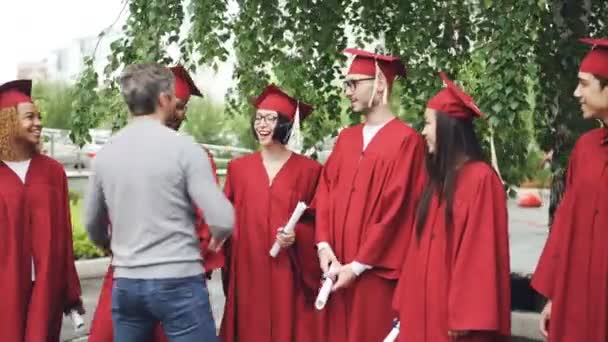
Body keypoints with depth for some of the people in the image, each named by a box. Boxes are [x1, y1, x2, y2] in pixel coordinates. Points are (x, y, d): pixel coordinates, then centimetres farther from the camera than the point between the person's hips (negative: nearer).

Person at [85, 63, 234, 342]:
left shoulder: (105, 153, 4)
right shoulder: (184, 148, -11)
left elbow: (93, 225, 18)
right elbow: (222, 222, -16)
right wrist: (214, 239, 8)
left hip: (125, 284, 5)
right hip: (178, 282, -5)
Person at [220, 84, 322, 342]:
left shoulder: (308, 170, -2)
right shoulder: (238, 168, 6)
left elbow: (318, 222, 2)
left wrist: (297, 235, -14)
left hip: (288, 274, -2)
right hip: (248, 271, 2)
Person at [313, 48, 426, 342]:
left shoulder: (406, 141, -10)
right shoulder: (346, 138, 13)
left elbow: (395, 211, -14)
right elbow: (325, 192, 9)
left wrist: (358, 266, -12)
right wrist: (324, 245, -5)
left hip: (375, 272, -6)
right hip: (338, 267, 6)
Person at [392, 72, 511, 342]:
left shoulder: (480, 178, -14)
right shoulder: (438, 179, 11)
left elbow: (480, 255, -18)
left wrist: (466, 319, -19)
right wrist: (407, 305, 10)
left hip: (456, 311, -8)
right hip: (428, 305, 8)